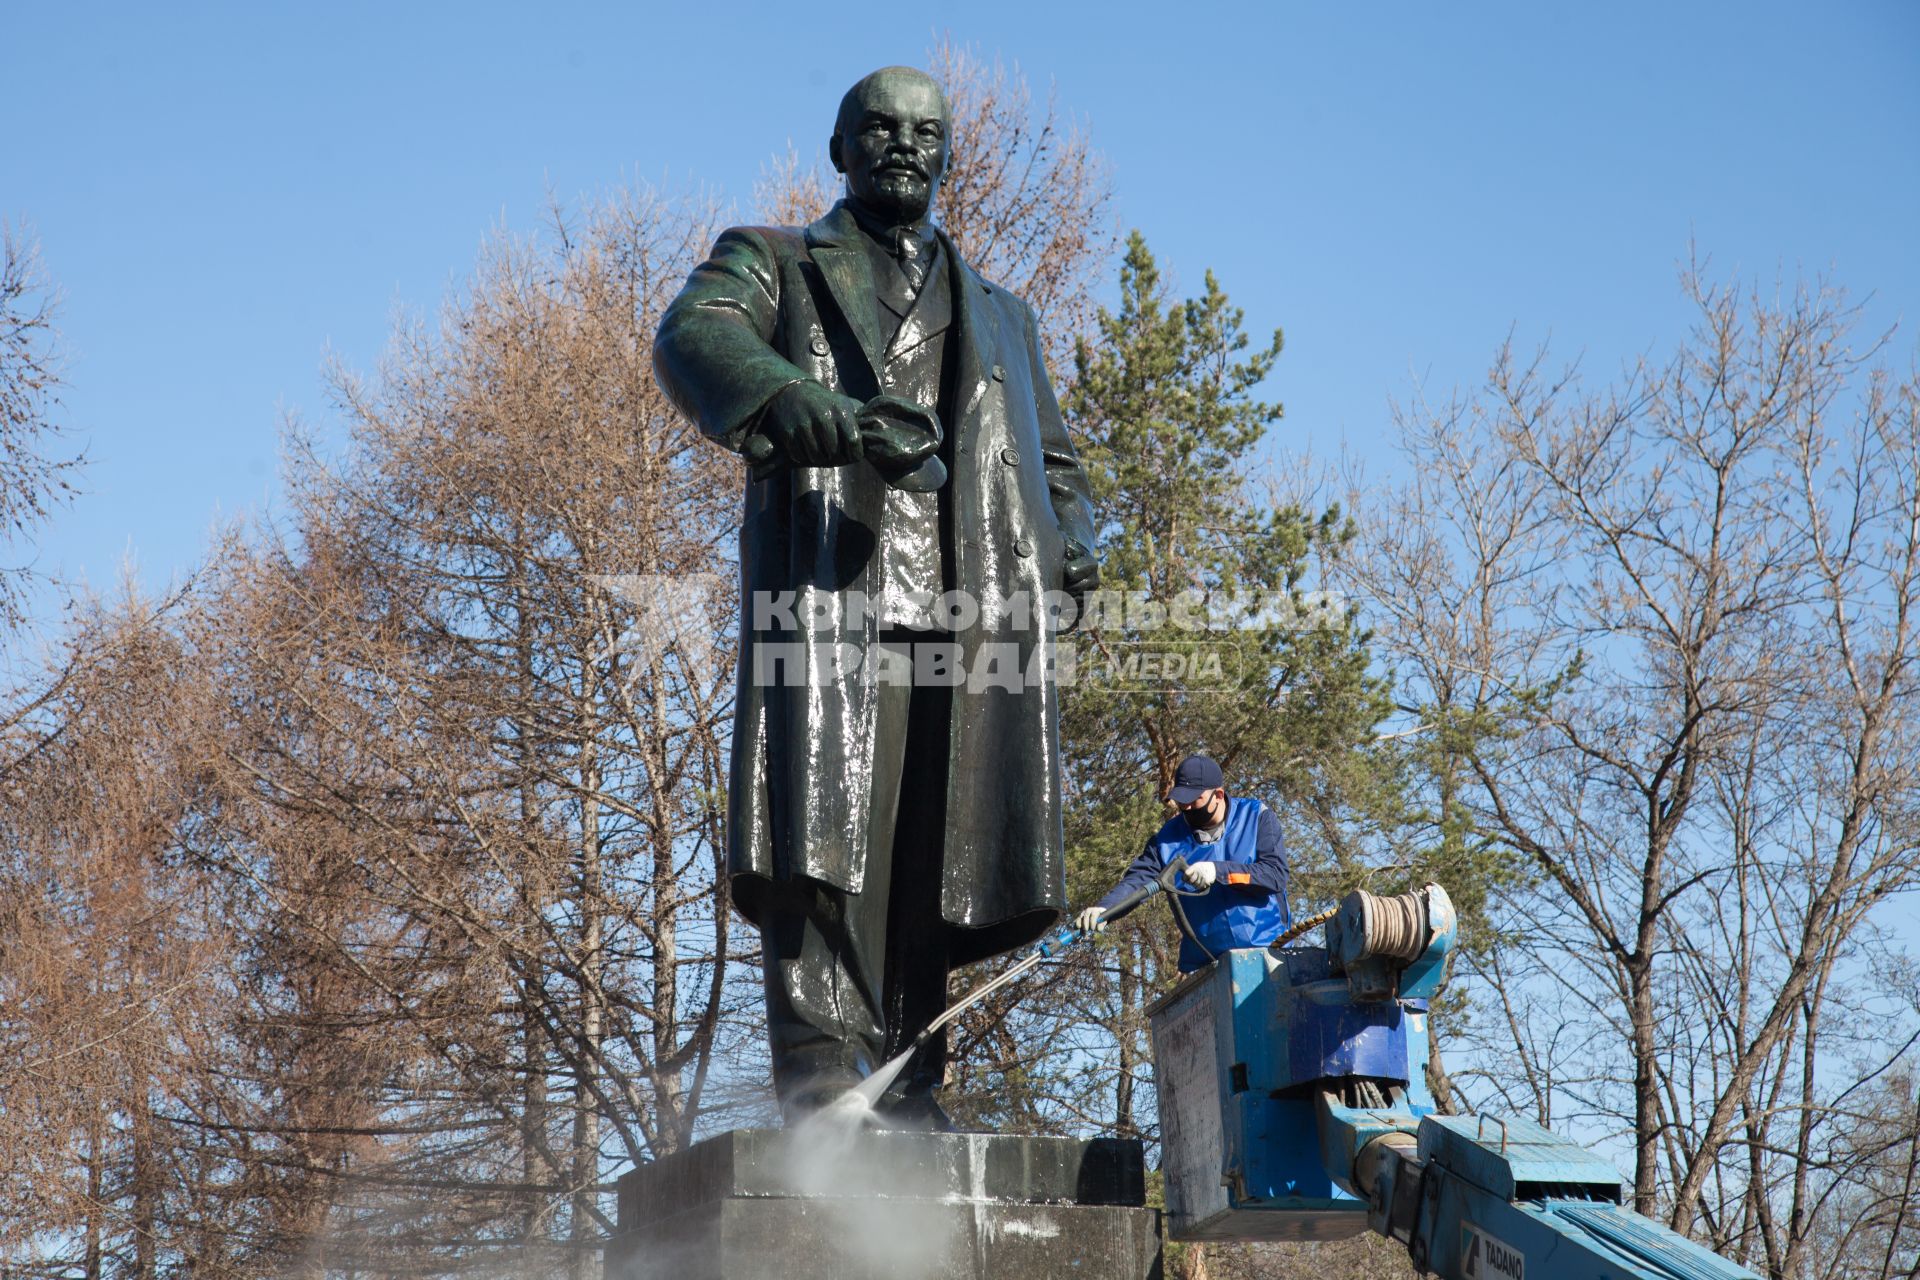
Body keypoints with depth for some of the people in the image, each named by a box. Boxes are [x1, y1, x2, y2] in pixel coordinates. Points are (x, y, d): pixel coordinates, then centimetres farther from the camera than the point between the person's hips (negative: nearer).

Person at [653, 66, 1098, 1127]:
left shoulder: (1000, 316, 35)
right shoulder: (775, 264, 21)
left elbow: (1053, 462, 33)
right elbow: (694, 334, -1)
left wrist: (1066, 543, 7)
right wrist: (786, 396, -25)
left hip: (978, 597, 4)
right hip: (831, 579, -3)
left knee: (946, 851, -6)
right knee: (823, 830, -18)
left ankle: (907, 1089, -4)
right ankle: (821, 1070, -20)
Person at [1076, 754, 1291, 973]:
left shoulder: (1257, 818, -1)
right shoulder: (1169, 837, 5)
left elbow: (1276, 874, -11)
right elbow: (1138, 878, -6)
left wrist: (1219, 871, -22)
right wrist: (1103, 908, -25)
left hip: (1264, 950, -2)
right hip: (1204, 962, 2)